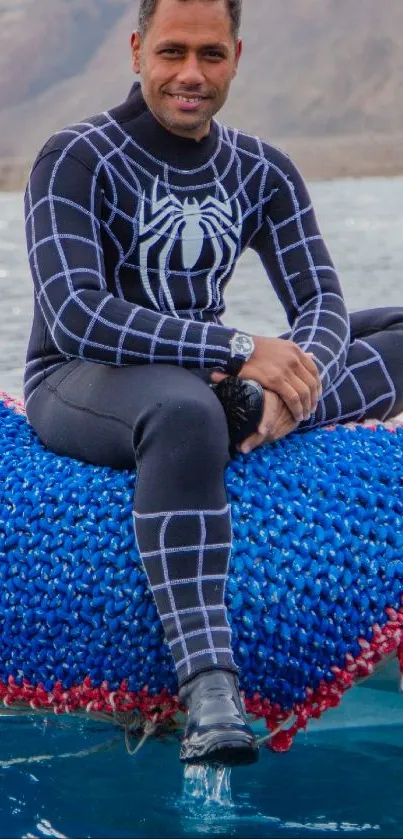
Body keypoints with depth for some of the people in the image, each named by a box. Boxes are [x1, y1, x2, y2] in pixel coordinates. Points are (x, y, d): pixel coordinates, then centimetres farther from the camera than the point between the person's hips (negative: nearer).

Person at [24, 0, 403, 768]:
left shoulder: (263, 173, 7)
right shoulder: (76, 161, -10)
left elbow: (321, 304, -2)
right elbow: (75, 318, -23)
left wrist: (293, 379, -26)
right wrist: (239, 350, -31)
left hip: (210, 379, 6)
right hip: (78, 385, -6)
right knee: (183, 410, -44)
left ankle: (255, 415, -22)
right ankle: (209, 687, -50)